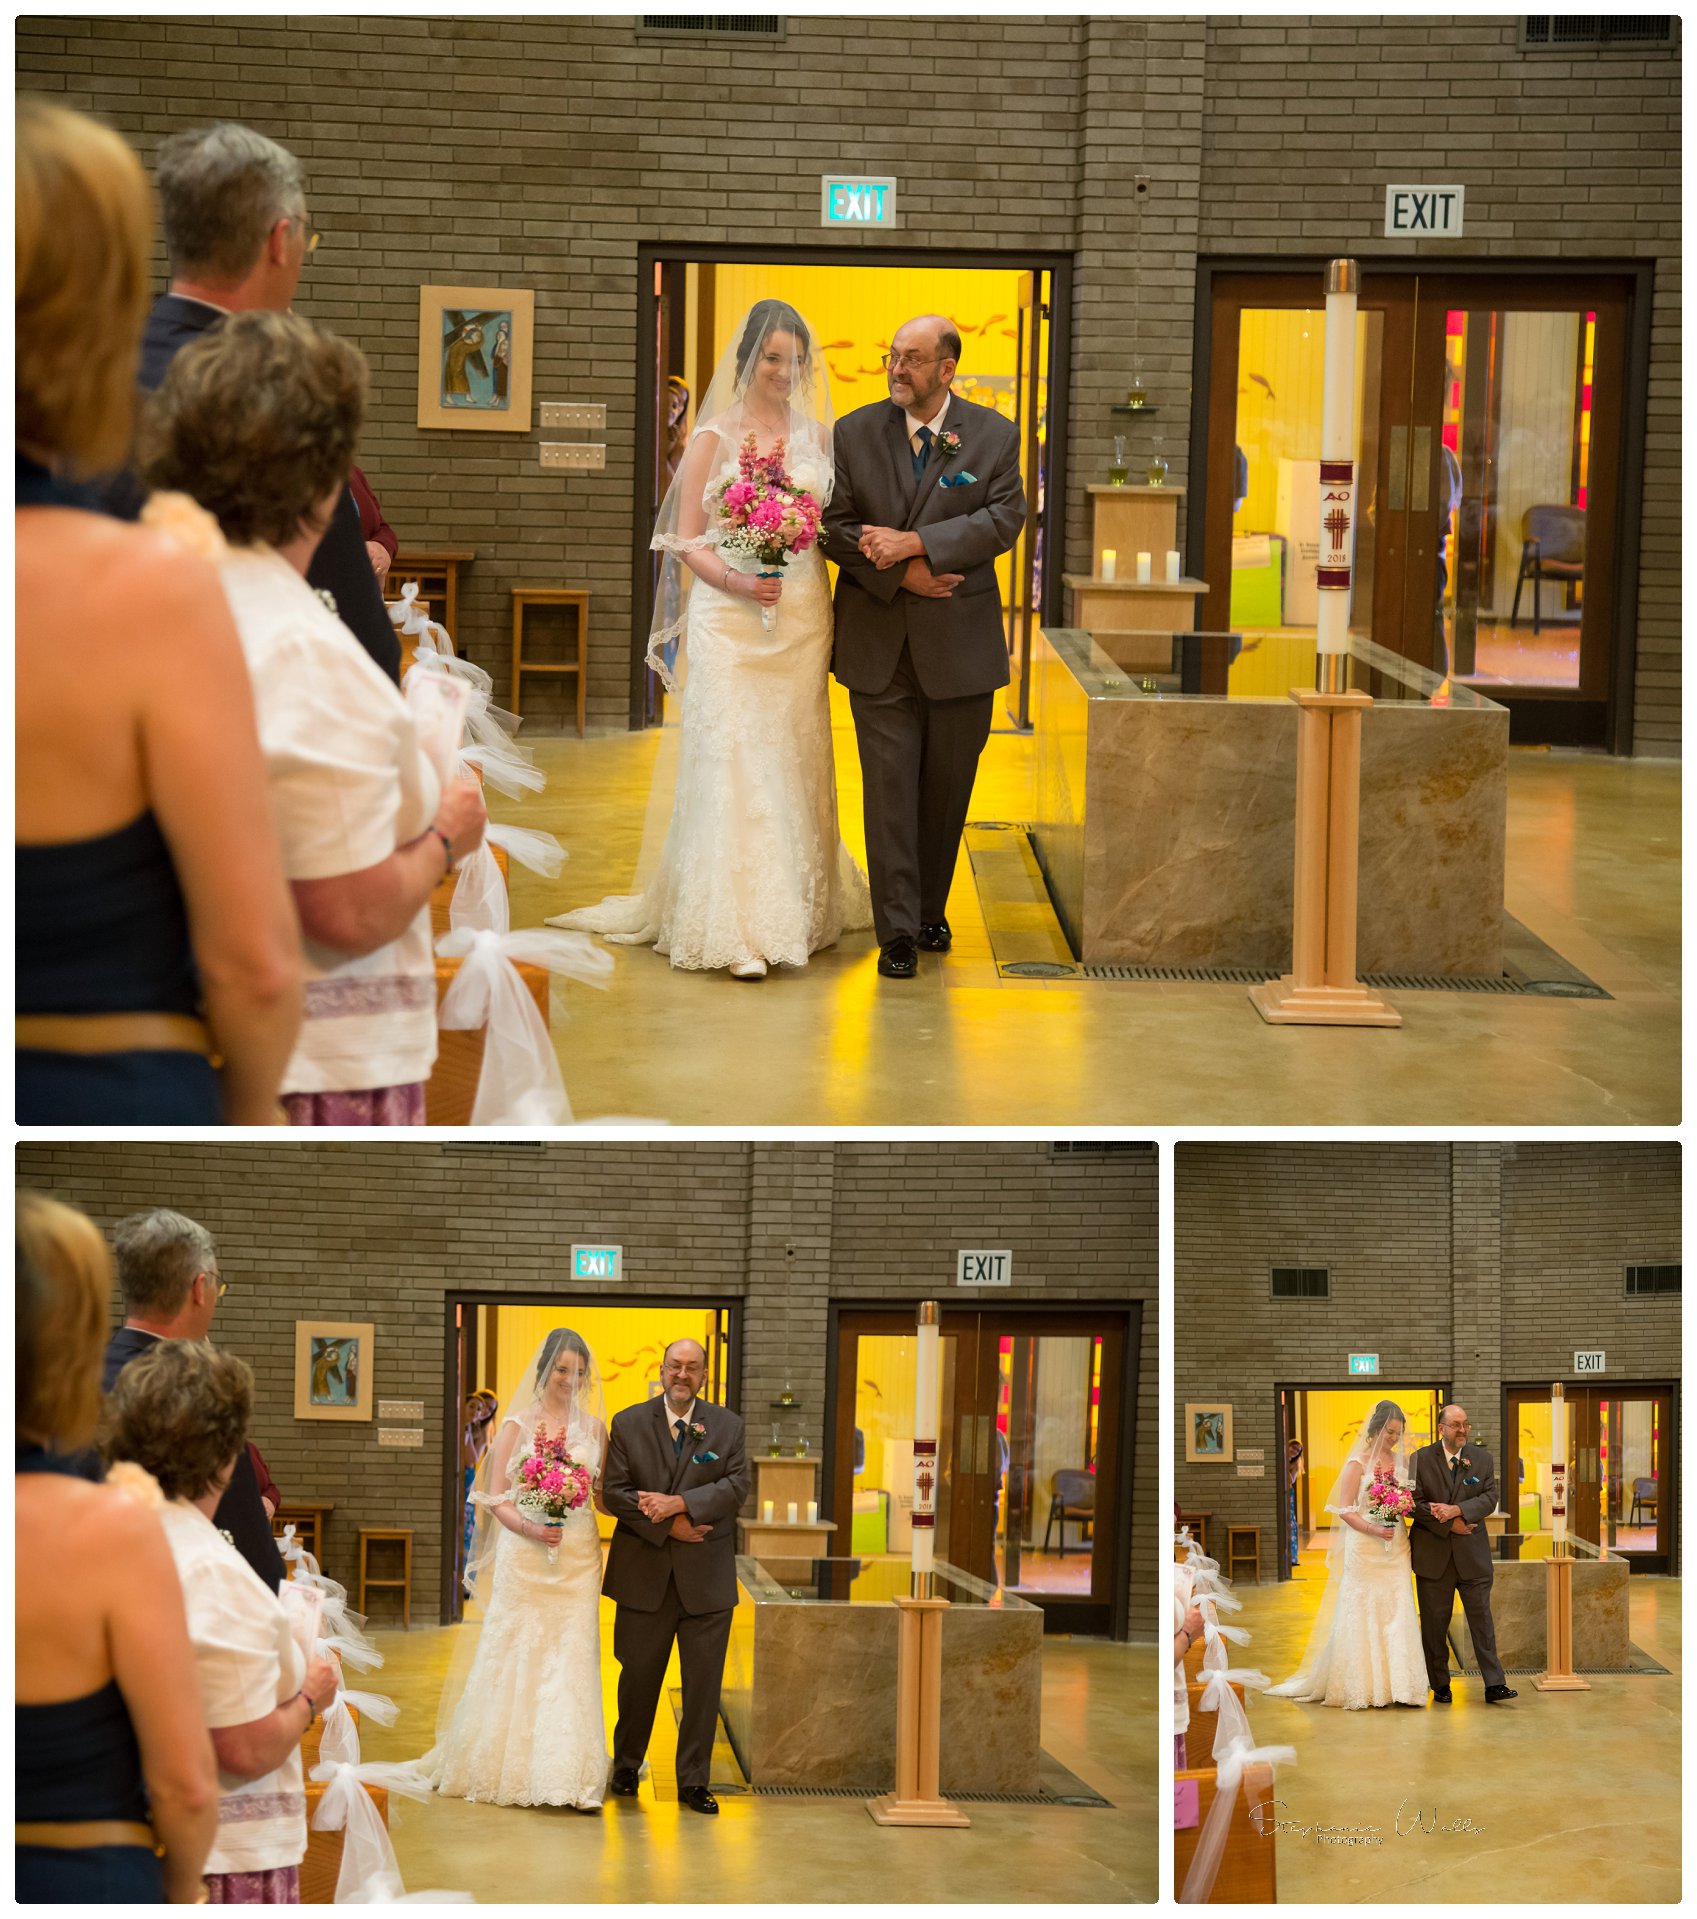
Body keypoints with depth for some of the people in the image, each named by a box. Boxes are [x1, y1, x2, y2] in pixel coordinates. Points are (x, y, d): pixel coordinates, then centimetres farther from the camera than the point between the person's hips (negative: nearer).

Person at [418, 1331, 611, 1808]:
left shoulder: (593, 1427, 10)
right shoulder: (518, 1425, 1)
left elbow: (604, 1497, 12)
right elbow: (496, 1499, -1)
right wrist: (529, 1527, -19)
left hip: (577, 1558, 2)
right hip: (524, 1555, -2)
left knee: (572, 1659, -3)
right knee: (517, 1658, 0)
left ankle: (570, 1777, -3)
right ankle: (504, 1765, 13)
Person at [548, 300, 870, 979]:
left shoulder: (818, 434, 10)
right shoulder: (715, 438, -1)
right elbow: (686, 541, -3)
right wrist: (737, 581, -19)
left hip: (801, 618, 4)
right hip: (731, 618, -4)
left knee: (794, 763, 8)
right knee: (732, 763, -8)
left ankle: (799, 907, 20)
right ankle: (738, 930, -10)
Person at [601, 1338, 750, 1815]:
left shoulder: (727, 1426, 4)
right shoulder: (628, 1424, 3)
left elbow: (737, 1485, -7)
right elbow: (614, 1493, -4)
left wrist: (680, 1503, -19)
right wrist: (667, 1525, -15)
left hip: (706, 1578, 0)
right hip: (643, 1574, 0)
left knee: (704, 1682, 1)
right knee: (638, 1677, 10)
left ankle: (694, 1780, 10)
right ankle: (626, 1766, 27)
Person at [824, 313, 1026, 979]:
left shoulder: (993, 435, 0)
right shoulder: (854, 434, 2)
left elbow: (1005, 518, -11)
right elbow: (835, 525, -3)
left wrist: (915, 542, -20)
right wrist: (902, 575, -15)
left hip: (959, 643, 0)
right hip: (878, 643, 0)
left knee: (947, 788, 10)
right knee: (890, 786, -3)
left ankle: (930, 910, 26)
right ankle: (898, 931, -1)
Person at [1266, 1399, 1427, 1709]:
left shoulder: (1399, 1461, 10)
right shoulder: (1358, 1464, -5)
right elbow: (1344, 1510, -9)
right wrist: (1372, 1529, -22)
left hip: (1395, 1550, 5)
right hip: (1365, 1549, -5)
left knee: (1397, 1612, 0)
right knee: (1363, 1614, -3)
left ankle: (1395, 1684, 1)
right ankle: (1360, 1687, 3)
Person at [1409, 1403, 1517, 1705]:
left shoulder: (1481, 1459, 6)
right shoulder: (1421, 1459, 0)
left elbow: (1490, 1498, -3)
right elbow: (1415, 1503, -7)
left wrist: (1456, 1510, -18)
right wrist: (1450, 1525, -14)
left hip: (1472, 1555, 1)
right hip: (1433, 1555, -1)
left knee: (1482, 1620, -2)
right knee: (1434, 1624, 5)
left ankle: (1494, 1685, -4)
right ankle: (1440, 1686, 13)